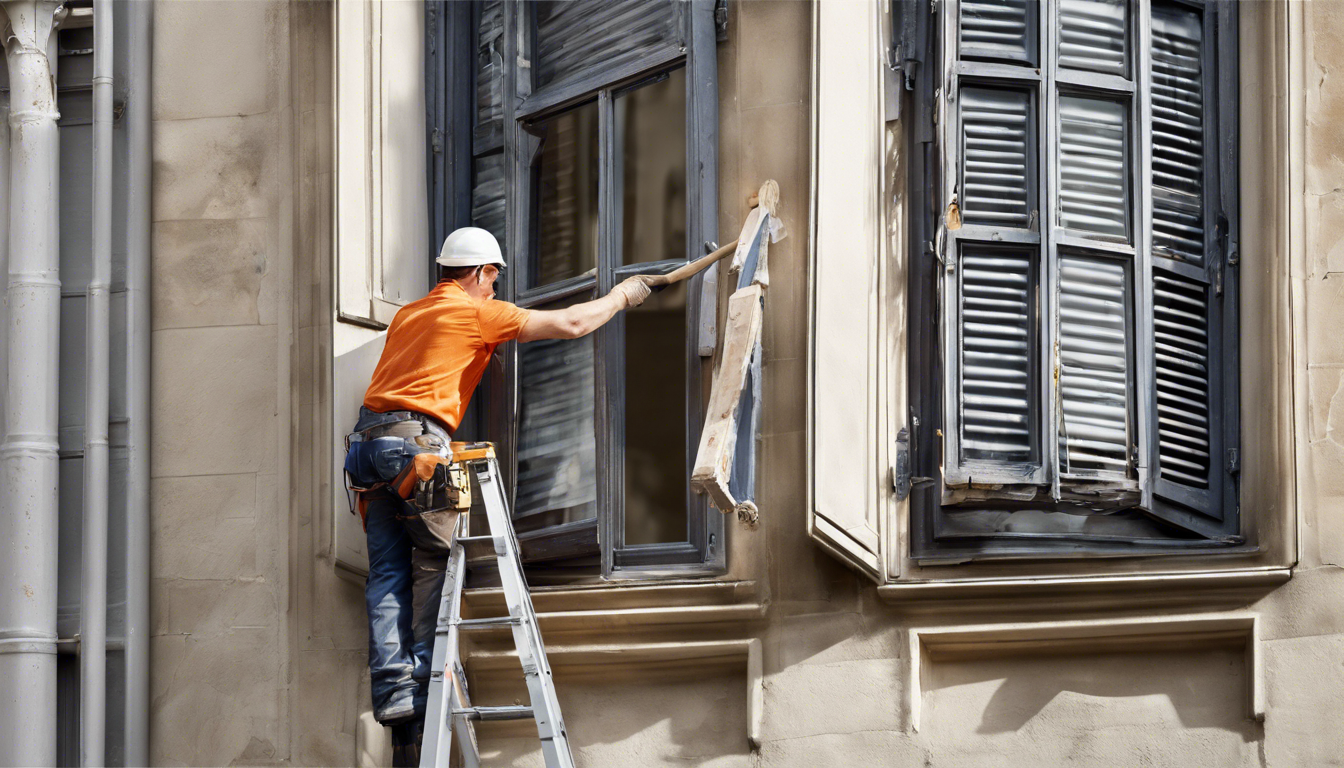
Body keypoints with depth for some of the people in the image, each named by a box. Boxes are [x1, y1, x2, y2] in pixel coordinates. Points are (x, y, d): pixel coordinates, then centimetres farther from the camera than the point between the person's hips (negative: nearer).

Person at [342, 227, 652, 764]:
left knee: (388, 570, 2)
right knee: (436, 562, -1)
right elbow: (572, 324, 6)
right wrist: (621, 296, 22)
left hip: (370, 438, 7)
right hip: (417, 441, -7)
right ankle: (428, 678, -7)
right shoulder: (479, 313, 4)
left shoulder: (408, 315, 24)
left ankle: (393, 690, -4)